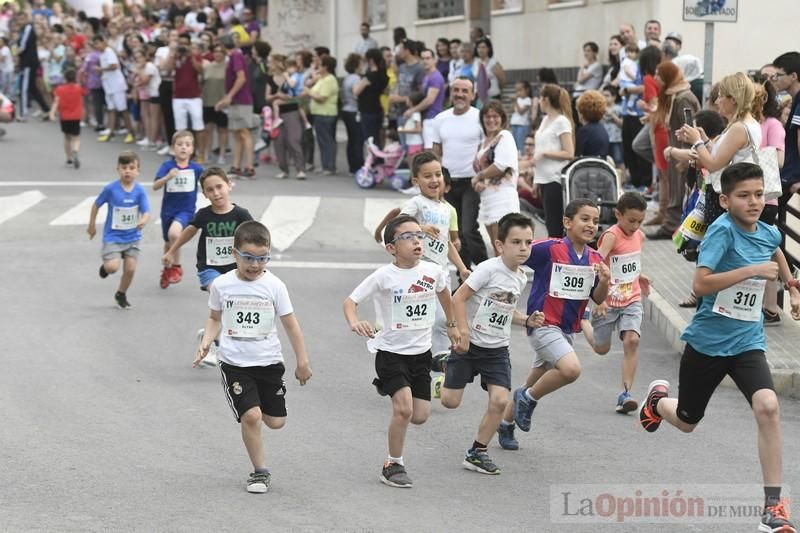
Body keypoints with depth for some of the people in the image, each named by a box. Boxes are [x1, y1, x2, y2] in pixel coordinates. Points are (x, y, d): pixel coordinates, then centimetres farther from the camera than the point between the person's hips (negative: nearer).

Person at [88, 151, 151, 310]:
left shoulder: (140, 191, -10)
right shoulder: (110, 189, -13)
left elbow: (146, 212, -14)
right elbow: (96, 205, 1)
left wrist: (144, 220, -38)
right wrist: (91, 226, 9)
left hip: (132, 237, 2)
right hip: (113, 236, -2)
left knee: (130, 269, 3)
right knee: (113, 266, -18)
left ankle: (121, 295, 30)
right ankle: (105, 266, 21)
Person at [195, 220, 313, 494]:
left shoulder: (274, 286, -6)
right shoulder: (222, 285, -4)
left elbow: (291, 324, 1)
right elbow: (215, 318, 12)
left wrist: (302, 362, 2)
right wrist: (206, 342, -5)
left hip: (268, 361, 1)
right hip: (235, 363, -1)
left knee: (275, 421, 4)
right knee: (251, 415, -15)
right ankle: (260, 472, 0)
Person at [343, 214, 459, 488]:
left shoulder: (433, 271, -3)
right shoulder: (384, 276, -15)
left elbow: (443, 292, 21)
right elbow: (351, 301, -15)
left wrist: (451, 324, 30)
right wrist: (354, 323, -35)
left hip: (421, 352, 5)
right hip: (391, 352, -5)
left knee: (420, 416, 3)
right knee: (404, 408, -18)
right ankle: (393, 466, 0)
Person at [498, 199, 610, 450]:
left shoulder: (595, 259, 1)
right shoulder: (549, 249, -17)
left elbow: (598, 299, 6)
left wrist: (604, 281, -12)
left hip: (567, 329, 7)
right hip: (543, 323, -7)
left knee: (534, 384, 18)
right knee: (571, 368, -27)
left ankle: (506, 424, 37)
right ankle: (528, 398, -2)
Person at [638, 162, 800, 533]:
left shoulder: (769, 234, 0)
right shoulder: (723, 230, -19)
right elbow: (700, 284, -30)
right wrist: (753, 269, -33)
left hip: (747, 342, 3)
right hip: (707, 341, -3)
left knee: (767, 406, -24)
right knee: (686, 422, 16)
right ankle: (658, 400, 55)